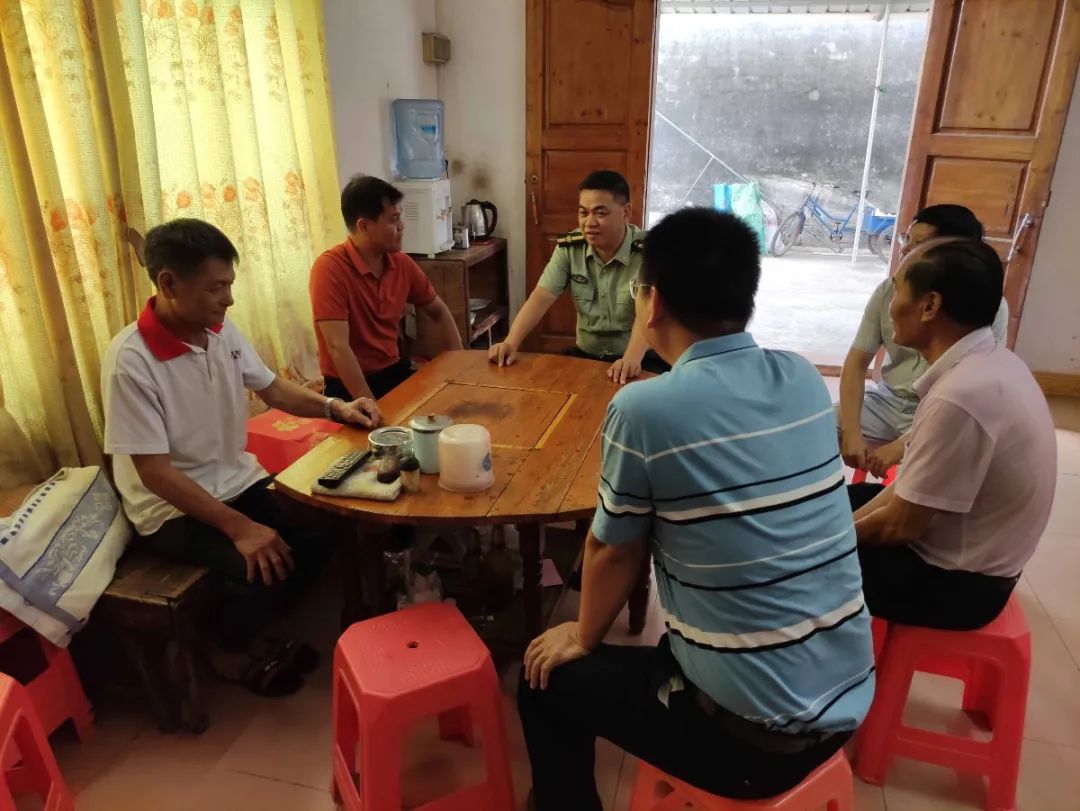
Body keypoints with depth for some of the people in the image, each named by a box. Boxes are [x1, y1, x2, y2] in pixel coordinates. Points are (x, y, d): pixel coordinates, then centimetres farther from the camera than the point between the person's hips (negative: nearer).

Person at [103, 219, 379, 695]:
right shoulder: (131, 361, -24)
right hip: (171, 509, -7)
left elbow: (272, 388, 11)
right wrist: (239, 527, -29)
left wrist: (334, 407, -7)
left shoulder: (221, 332, -3)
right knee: (265, 566, -26)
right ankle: (231, 652, 6)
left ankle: (260, 628, 15)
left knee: (320, 534, -10)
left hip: (236, 481, 7)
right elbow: (154, 471, -24)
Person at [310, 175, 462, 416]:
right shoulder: (330, 268, -18)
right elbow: (338, 347, -24)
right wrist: (372, 407, -27)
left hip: (394, 371, 6)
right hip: (349, 385, -6)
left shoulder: (402, 263, 0)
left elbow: (439, 313, 14)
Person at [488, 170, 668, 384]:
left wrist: (632, 358, -46)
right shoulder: (569, 248, -1)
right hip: (586, 354, 4)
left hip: (641, 360, -4)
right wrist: (511, 343, -23)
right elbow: (542, 297, -7)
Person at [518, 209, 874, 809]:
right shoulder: (807, 381, -2)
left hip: (753, 735, -6)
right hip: (848, 700, 7)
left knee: (547, 685, 15)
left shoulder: (644, 408, -20)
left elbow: (613, 553, -6)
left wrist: (583, 637, 11)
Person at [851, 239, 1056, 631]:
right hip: (970, 558, 9)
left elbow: (899, 526, -23)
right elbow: (918, 484, 3)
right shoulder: (990, 362, -3)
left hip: (956, 582, -8)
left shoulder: (961, 396, -32)